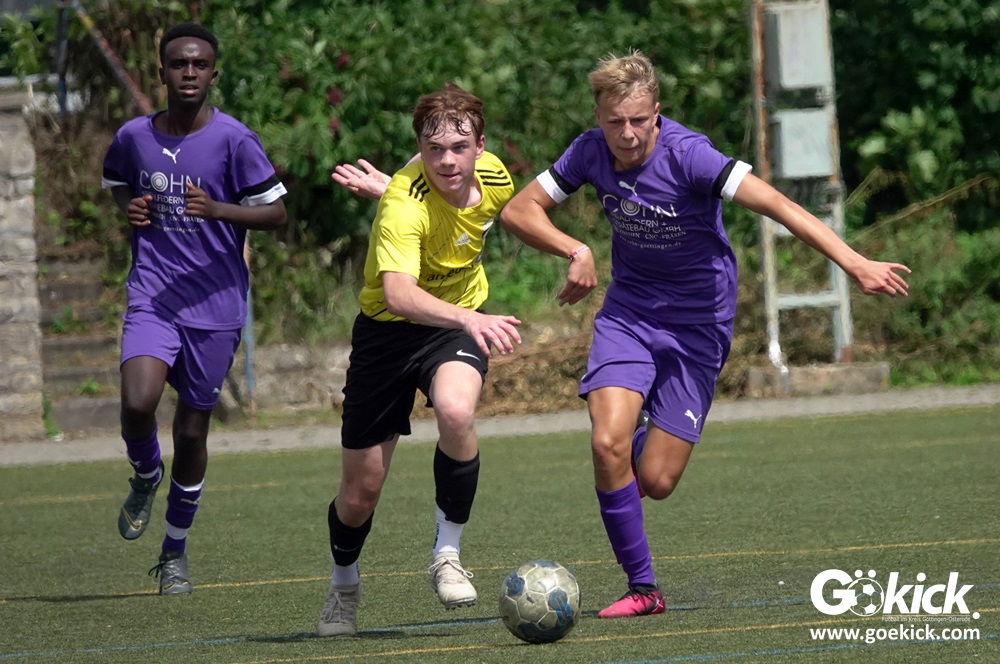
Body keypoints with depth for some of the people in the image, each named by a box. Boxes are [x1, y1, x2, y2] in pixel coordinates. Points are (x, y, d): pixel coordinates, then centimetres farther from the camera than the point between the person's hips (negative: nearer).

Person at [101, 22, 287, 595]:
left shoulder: (234, 140, -8)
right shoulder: (134, 137, 3)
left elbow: (277, 213, -4)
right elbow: (116, 181, 24)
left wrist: (217, 209, -21)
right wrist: (130, 208, 1)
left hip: (216, 305, -1)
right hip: (152, 296, 1)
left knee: (192, 431, 6)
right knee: (137, 404, -23)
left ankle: (176, 553, 25)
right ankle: (146, 478, 12)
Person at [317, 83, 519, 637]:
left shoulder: (494, 177, -12)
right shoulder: (405, 204, -31)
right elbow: (397, 293, -48)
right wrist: (468, 318, -61)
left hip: (460, 321, 3)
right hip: (388, 328, -3)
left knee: (456, 411, -33)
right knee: (360, 493, 4)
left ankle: (446, 555, -13)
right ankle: (343, 586, 37)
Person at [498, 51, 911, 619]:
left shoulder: (687, 154, -25)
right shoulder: (592, 152, -9)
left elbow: (776, 204, -34)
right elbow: (519, 211, 0)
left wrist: (854, 263, -44)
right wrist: (576, 251, -19)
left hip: (697, 320, -3)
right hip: (628, 310, 3)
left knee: (655, 482, -6)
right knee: (608, 443, -20)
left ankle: (651, 443, 34)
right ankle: (642, 587, -4)